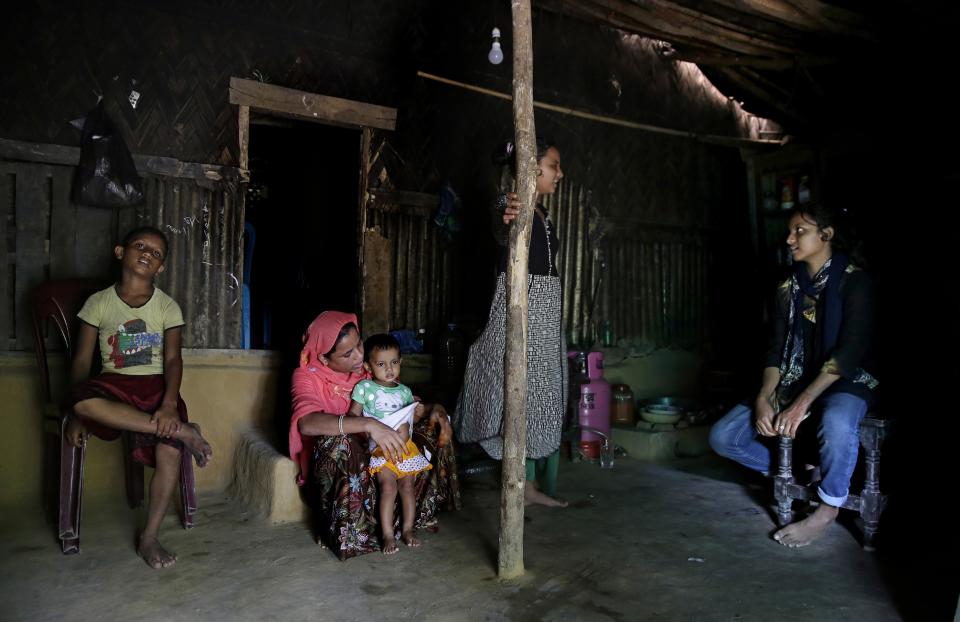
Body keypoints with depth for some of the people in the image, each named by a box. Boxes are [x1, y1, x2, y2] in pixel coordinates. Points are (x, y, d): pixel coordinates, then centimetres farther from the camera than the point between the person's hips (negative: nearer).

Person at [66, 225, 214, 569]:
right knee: (85, 400, -37)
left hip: (156, 386, 0)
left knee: (170, 451, -25)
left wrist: (169, 404, -22)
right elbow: (82, 360, 3)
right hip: (114, 384, 0)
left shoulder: (168, 307, 4)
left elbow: (172, 359, -5)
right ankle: (184, 431, -31)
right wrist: (76, 413, -8)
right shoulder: (98, 303, 5)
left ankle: (150, 537, -5)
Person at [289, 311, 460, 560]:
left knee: (432, 430, -6)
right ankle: (349, 534, -21)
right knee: (337, 443, -37)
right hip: (333, 464, -5)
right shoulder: (307, 377, -14)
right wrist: (368, 425, -46)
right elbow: (307, 423, -36)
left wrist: (434, 409, -17)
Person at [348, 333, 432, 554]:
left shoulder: (404, 391, 11)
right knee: (389, 486, -16)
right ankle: (388, 535, -8)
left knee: (407, 485, -2)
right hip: (379, 447, -4)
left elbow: (411, 415, 12)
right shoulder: (364, 388, -1)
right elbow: (353, 415, -3)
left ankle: (408, 529, 12)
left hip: (405, 445, 4)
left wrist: (406, 427, -11)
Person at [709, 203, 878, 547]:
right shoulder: (789, 288, 7)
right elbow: (777, 350, 3)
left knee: (836, 422, -42)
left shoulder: (854, 282, -9)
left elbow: (851, 350, -20)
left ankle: (828, 509, -16)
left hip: (845, 381, -5)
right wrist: (764, 398, -15)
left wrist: (803, 403, -29)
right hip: (795, 381, 6)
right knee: (722, 436, -11)